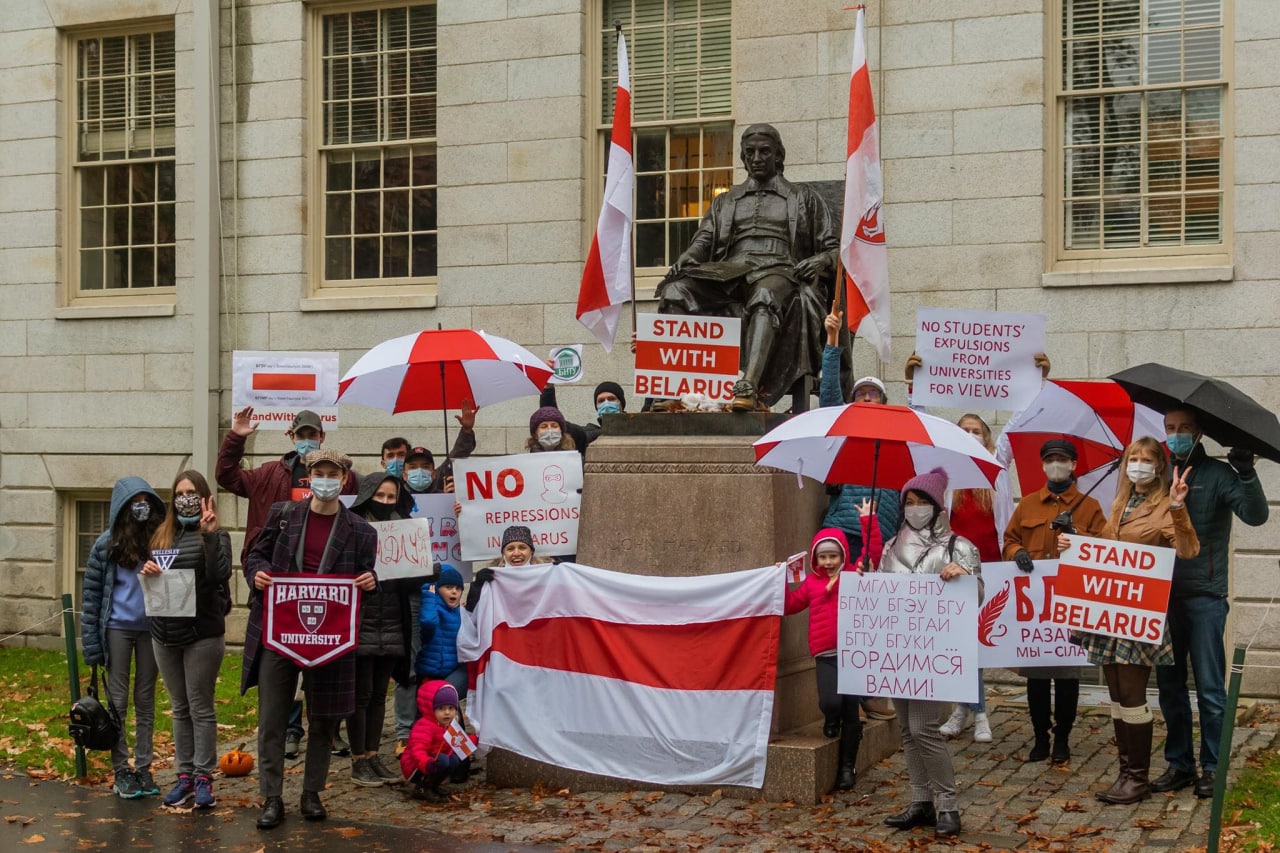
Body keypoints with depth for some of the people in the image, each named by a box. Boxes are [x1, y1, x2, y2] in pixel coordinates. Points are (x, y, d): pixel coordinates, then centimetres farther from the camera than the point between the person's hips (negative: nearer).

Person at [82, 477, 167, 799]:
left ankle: (143, 767, 17)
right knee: (118, 701, 4)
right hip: (118, 628, -1)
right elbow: (91, 595, -3)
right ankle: (120, 770, 11)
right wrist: (91, 643, -6)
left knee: (146, 700, 9)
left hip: (151, 628, 2)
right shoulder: (106, 544, -6)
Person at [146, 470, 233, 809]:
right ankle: (184, 775, 18)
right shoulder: (162, 535, 11)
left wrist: (209, 534, -23)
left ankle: (204, 777, 6)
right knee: (179, 708, 11)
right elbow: (148, 577, 13)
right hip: (165, 633, 5)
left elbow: (220, 574, -19)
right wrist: (147, 571, -9)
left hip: (203, 633, -5)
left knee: (200, 707, 0)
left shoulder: (215, 535, -3)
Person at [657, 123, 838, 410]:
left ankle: (748, 386, -59)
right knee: (675, 291, -29)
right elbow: (704, 240, 19)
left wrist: (822, 261, -7)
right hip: (728, 273, 3)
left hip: (779, 271, -3)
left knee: (765, 296, -42)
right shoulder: (725, 202, 31)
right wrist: (686, 257, -5)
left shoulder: (803, 198, 24)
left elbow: (834, 248, 17)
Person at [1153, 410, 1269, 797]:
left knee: (1210, 688, -1)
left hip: (1205, 597, -4)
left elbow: (1255, 515, -16)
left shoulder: (1217, 474, -3)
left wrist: (1246, 473, -31)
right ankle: (1179, 763, 20)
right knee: (1169, 685, 10)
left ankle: (1212, 767, 8)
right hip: (1164, 595, 5)